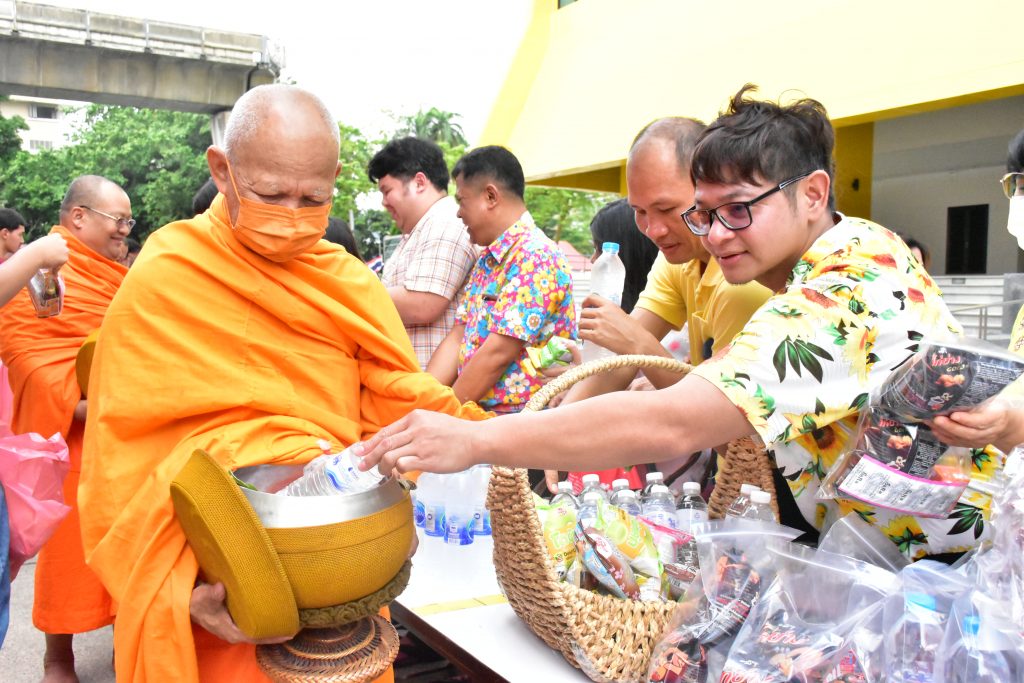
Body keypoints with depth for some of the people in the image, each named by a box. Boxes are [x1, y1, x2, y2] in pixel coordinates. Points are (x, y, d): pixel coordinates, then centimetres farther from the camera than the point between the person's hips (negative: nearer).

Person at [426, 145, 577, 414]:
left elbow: (497, 354, -17)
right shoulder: (485, 261, 15)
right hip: (480, 413, 7)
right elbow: (457, 338, 11)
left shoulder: (536, 256, -13)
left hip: (521, 420, -7)